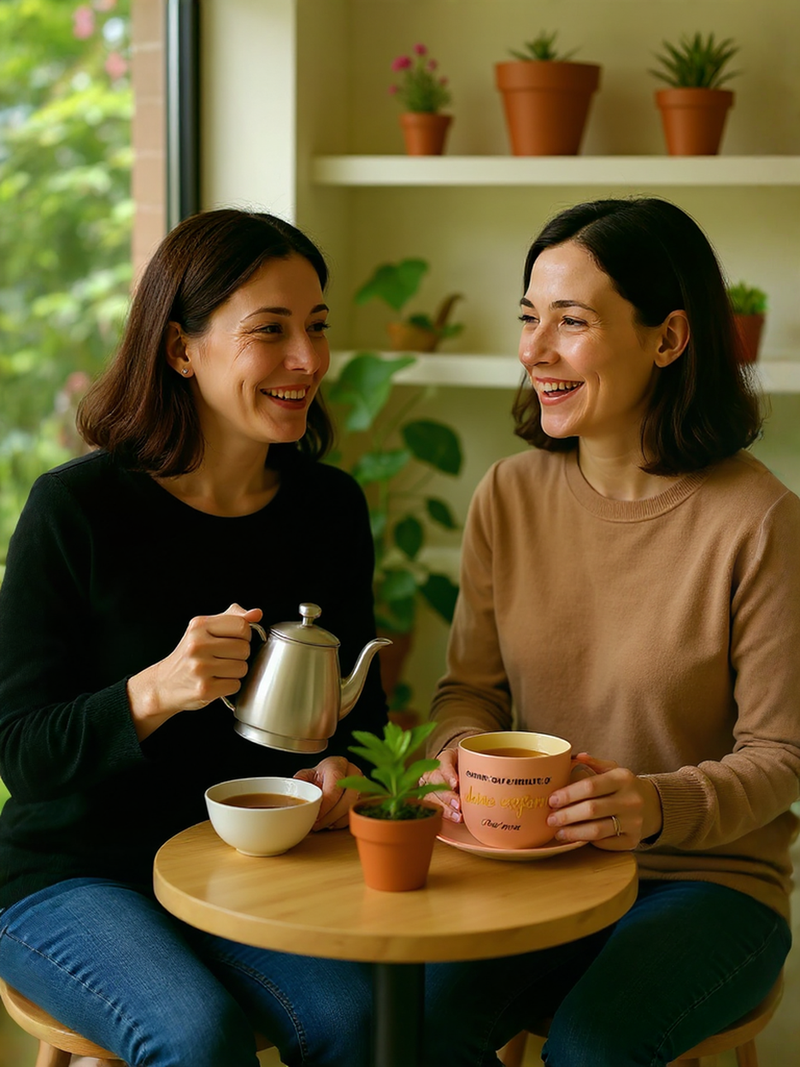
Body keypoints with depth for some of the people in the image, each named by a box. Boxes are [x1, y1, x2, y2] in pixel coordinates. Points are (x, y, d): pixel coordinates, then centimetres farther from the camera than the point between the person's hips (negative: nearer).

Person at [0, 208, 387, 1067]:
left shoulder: (329, 507, 1)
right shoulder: (76, 507, -14)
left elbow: (359, 707, 12)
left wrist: (339, 770, -12)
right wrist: (154, 692, -32)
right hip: (73, 873, -3)